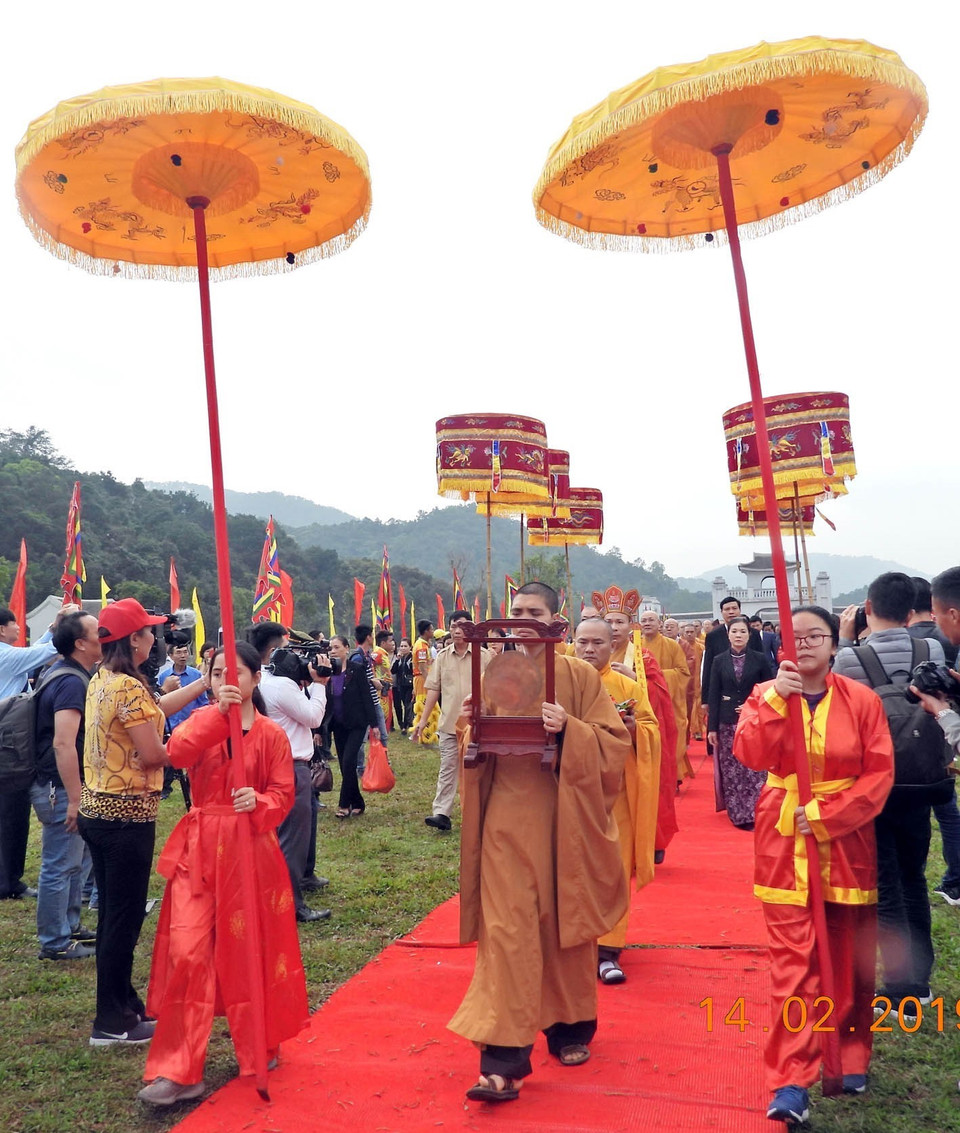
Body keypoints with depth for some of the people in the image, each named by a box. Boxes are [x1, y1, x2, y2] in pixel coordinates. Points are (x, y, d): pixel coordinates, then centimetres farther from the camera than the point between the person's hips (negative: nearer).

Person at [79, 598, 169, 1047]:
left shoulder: (100, 681, 10)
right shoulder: (130, 687, -20)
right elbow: (152, 754, -21)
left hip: (96, 808, 10)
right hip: (127, 815, -10)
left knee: (113, 913, 18)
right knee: (124, 919, 2)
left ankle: (124, 1004, 31)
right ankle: (112, 1023, 12)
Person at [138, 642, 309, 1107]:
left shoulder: (271, 734, -2)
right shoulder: (202, 721, 5)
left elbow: (284, 794, -4)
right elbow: (177, 752, -17)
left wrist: (259, 803, -24)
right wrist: (219, 712, -26)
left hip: (251, 847, -1)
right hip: (200, 847, 1)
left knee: (251, 950, 10)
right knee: (187, 952, -5)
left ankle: (258, 1047, 33)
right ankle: (177, 1070, 5)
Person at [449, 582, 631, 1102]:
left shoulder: (580, 676, -3)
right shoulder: (493, 673, 5)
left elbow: (615, 742, -6)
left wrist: (568, 729, -22)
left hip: (564, 816, -1)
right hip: (508, 817, 1)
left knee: (566, 924, 13)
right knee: (506, 931, -4)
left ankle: (571, 1028, 35)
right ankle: (503, 1061, -1)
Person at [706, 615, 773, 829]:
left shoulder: (760, 659, 2)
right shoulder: (719, 661, 5)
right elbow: (714, 695, 4)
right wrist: (712, 727, 1)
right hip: (727, 722, 1)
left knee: (754, 769, -6)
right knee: (731, 769, 3)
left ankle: (753, 813, -1)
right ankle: (737, 813, 12)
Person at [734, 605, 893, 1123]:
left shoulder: (862, 700, -2)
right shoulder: (766, 696, 1)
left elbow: (879, 774, -6)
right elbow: (750, 754, -15)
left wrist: (825, 814, -14)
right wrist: (776, 697, -25)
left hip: (846, 842, 1)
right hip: (785, 844, 0)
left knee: (847, 959, 12)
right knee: (792, 962, -3)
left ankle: (851, 1058, 33)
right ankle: (791, 1081, 1)